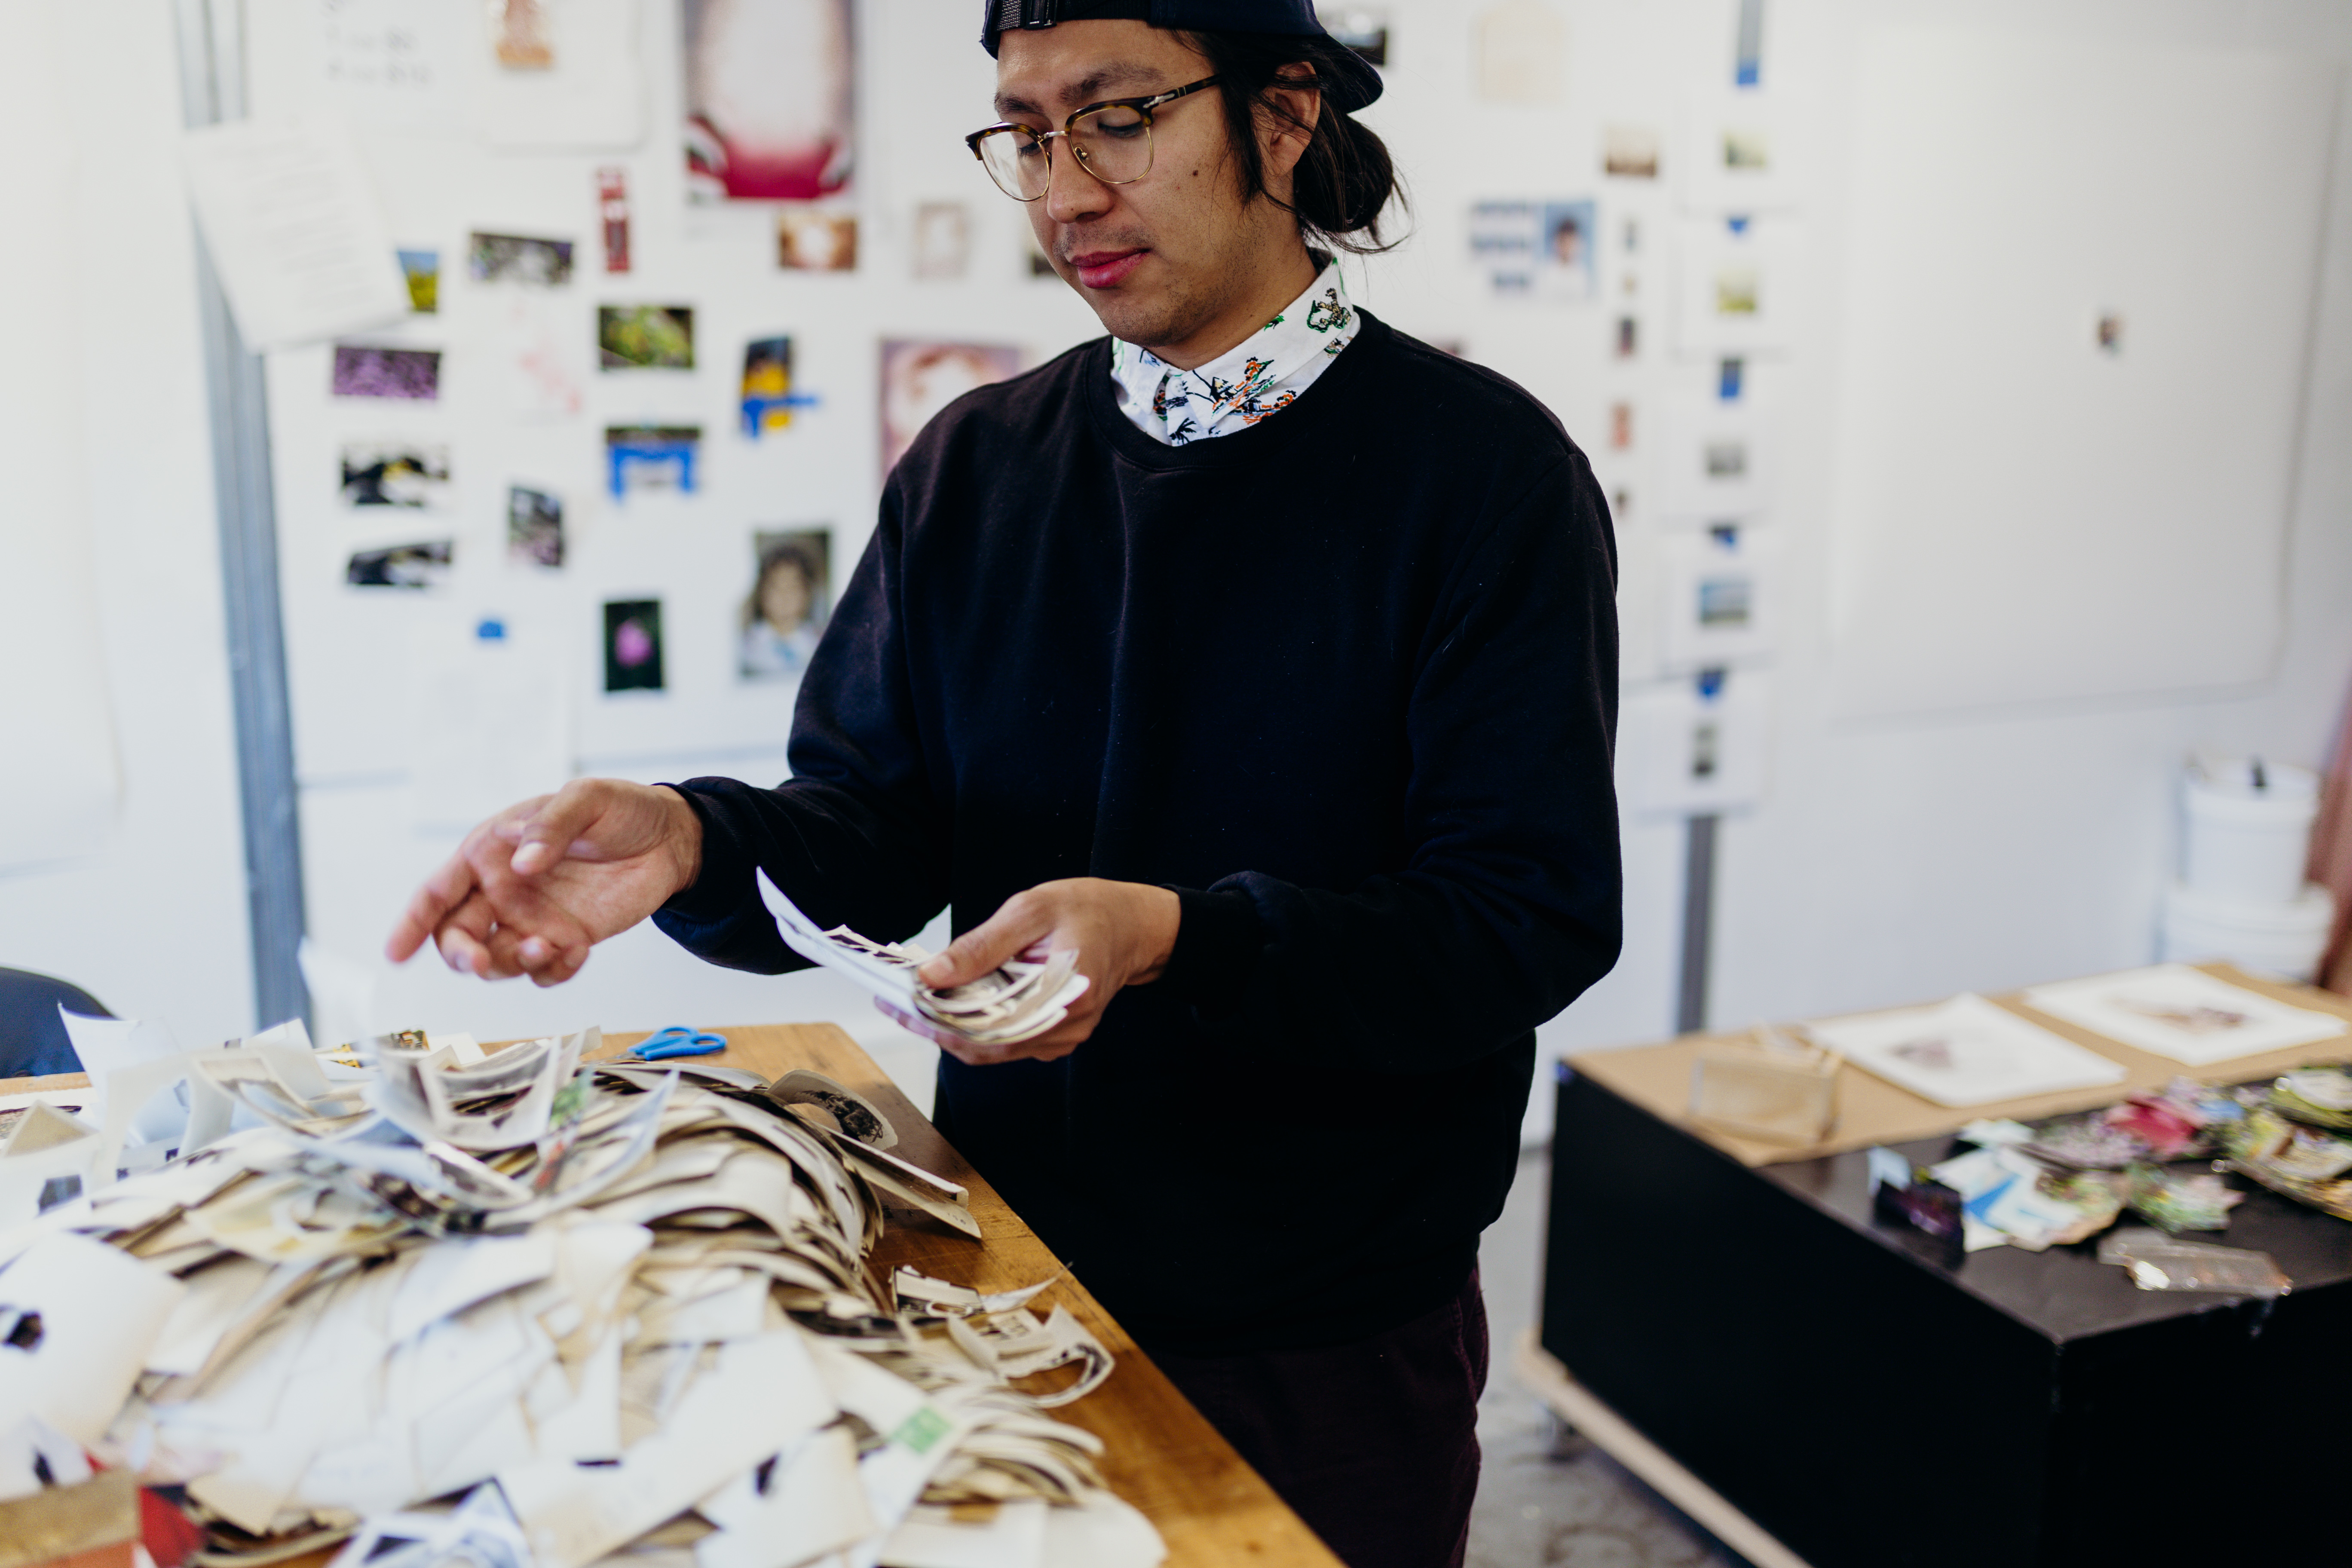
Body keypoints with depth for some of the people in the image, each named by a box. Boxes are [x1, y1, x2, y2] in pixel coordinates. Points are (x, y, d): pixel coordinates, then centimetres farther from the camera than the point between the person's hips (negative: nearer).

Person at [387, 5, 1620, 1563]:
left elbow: (1534, 916, -18)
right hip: (1014, 1279, 4)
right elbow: (877, 823, 0)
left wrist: (1174, 938, -31)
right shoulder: (974, 466, 3)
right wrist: (693, 841, -22)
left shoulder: (1481, 467, -12)